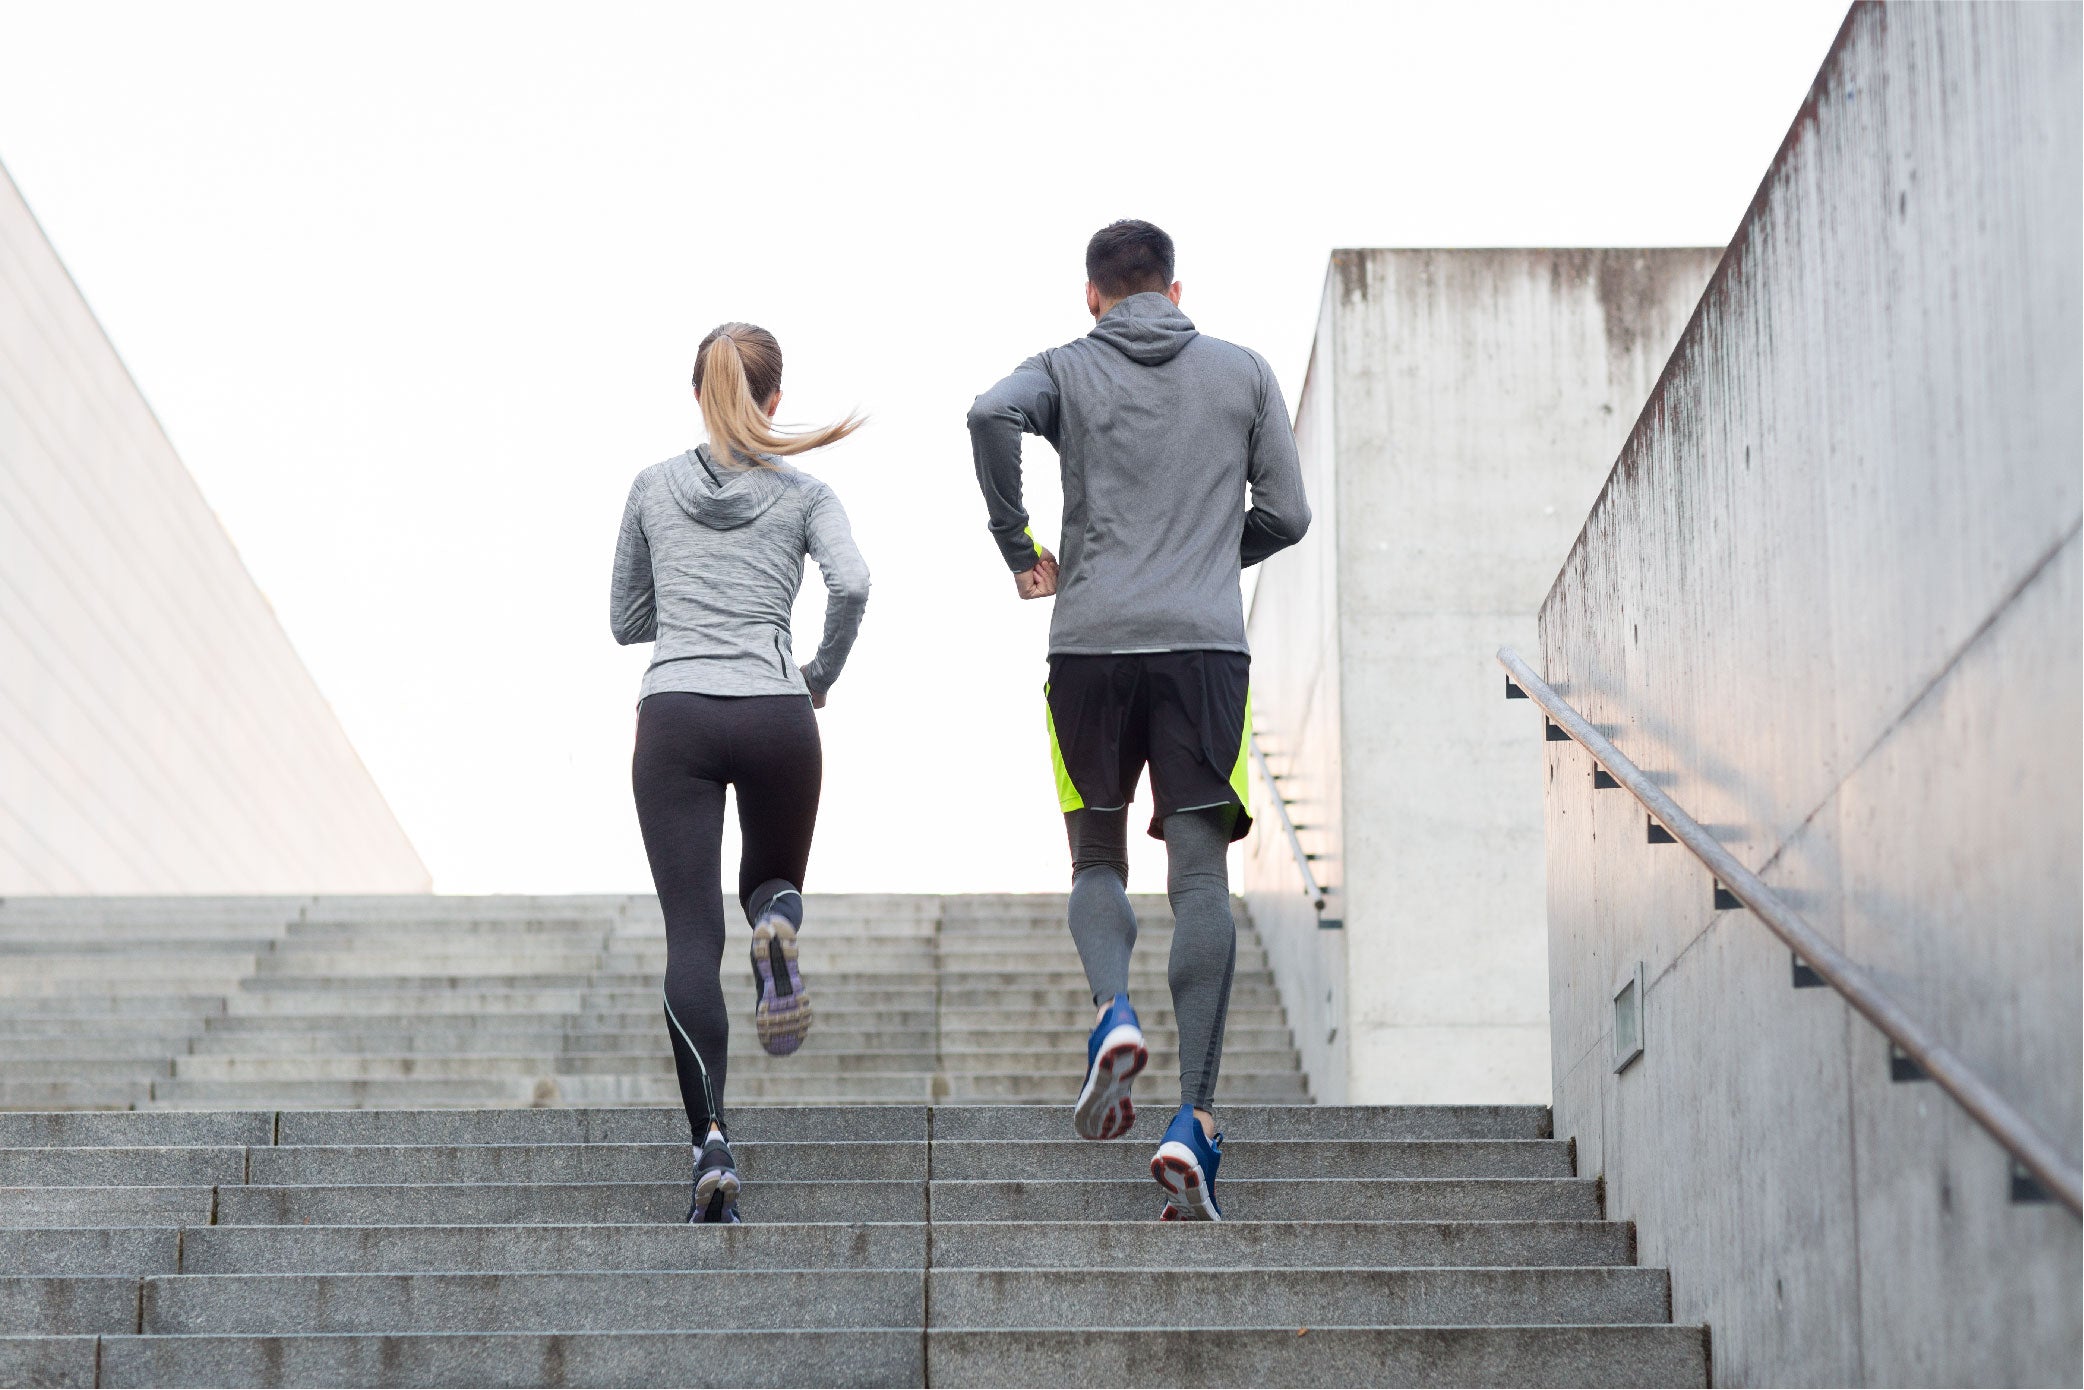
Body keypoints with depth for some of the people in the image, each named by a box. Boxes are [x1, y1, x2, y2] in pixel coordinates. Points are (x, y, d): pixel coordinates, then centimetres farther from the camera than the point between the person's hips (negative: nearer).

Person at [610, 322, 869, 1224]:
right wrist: (824, 674, 5)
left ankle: (711, 1140, -18)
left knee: (692, 935, -3)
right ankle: (777, 921, -13)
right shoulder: (803, 493, 8)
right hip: (773, 713, 0)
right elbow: (850, 583, -10)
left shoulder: (653, 488, 12)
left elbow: (625, 621, 18)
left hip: (674, 717, 0)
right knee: (773, 877, 25)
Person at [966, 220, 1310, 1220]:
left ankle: (1112, 1013, -14)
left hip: (1092, 645, 0)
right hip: (1207, 645, 0)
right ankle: (1194, 1119, -13)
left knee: (1097, 860, 16)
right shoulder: (1244, 372, 14)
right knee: (1200, 877, -2)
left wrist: (1018, 549, -3)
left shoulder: (1068, 369, 9)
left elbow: (991, 413, -13)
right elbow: (1286, 515, 11)